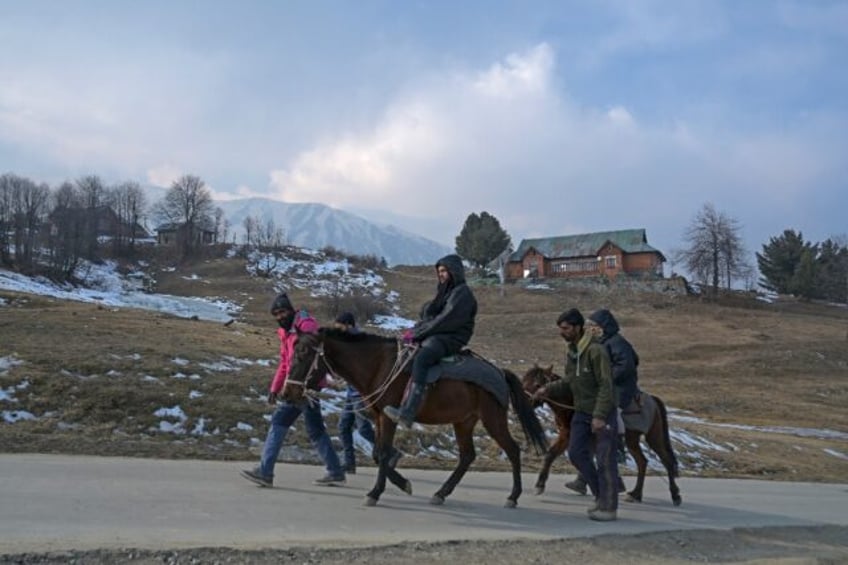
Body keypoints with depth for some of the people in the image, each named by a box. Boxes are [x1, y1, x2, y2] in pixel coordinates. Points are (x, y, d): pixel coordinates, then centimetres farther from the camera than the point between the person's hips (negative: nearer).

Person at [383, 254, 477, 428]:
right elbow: (428, 316, 19)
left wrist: (418, 334, -16)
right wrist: (414, 330, 1)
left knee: (420, 358, -35)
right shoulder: (444, 291, 22)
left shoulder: (462, 293, -7)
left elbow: (445, 320, -16)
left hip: (451, 339, -10)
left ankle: (407, 413, -48)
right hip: (435, 336, 10)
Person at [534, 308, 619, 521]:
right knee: (576, 453, 6)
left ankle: (608, 507, 8)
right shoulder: (570, 350, 5)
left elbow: (605, 385, -23)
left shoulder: (595, 350, -21)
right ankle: (601, 495, 22)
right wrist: (548, 389, -1)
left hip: (603, 413, -8)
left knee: (604, 458, -2)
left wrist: (599, 416, -27)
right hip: (581, 412, 8)